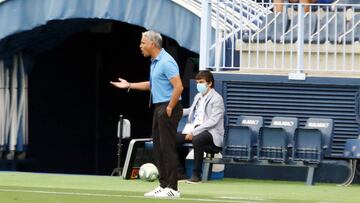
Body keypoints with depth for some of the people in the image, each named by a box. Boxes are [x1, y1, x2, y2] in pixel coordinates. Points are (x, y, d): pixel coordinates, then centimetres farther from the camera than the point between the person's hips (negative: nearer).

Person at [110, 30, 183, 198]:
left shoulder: (166, 62, -16)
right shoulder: (154, 62, 15)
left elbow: (178, 87, -22)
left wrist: (170, 108, -18)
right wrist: (129, 85, 26)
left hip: (168, 108, -10)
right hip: (158, 108, 10)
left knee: (167, 147, -9)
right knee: (158, 148, 10)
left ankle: (172, 188, -8)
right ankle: (163, 185, 14)